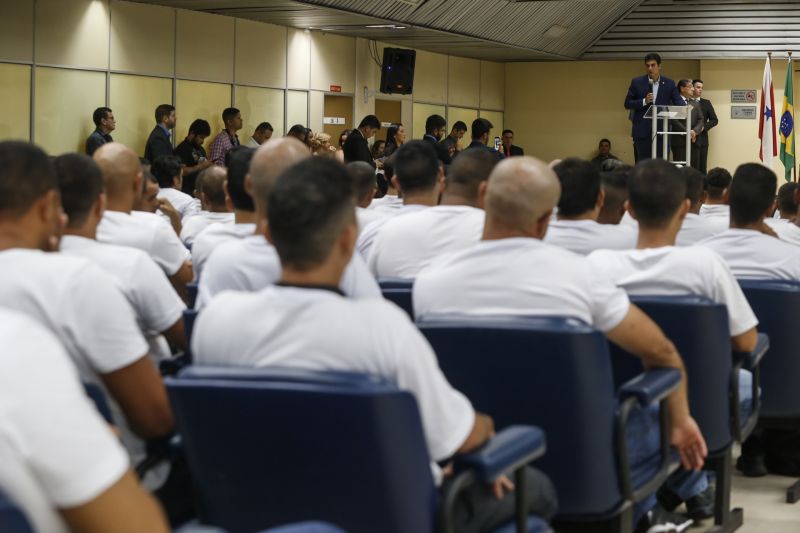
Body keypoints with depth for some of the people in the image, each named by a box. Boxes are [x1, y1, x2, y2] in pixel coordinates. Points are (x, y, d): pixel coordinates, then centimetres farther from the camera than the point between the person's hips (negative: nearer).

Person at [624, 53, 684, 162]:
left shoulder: (669, 83, 6)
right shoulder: (637, 82, 4)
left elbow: (679, 102, -1)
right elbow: (627, 104, 3)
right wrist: (644, 101, -13)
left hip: (662, 131, 0)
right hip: (642, 131, 0)